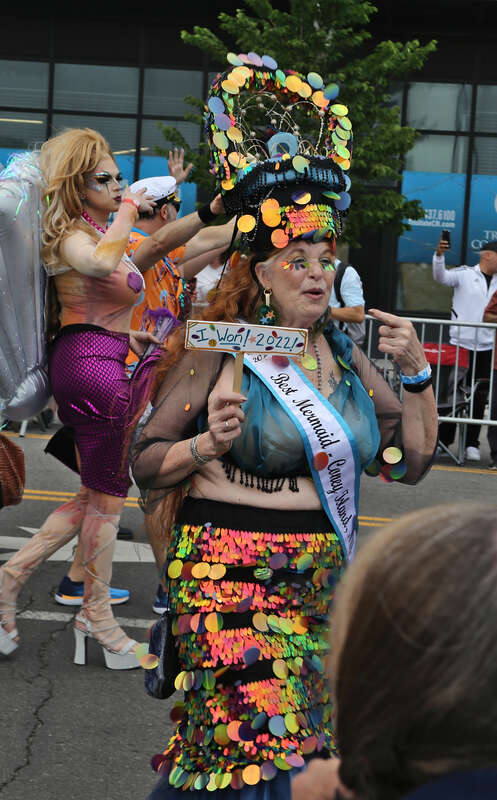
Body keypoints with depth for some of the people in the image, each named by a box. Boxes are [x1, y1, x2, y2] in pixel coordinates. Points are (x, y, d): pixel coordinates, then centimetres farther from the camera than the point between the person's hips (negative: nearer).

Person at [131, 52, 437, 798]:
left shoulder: (343, 352, 9)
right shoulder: (216, 349, -7)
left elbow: (412, 460, 13)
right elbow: (145, 461, -4)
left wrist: (416, 374, 1)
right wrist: (206, 446, -22)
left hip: (328, 584, 6)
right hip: (231, 580, -6)